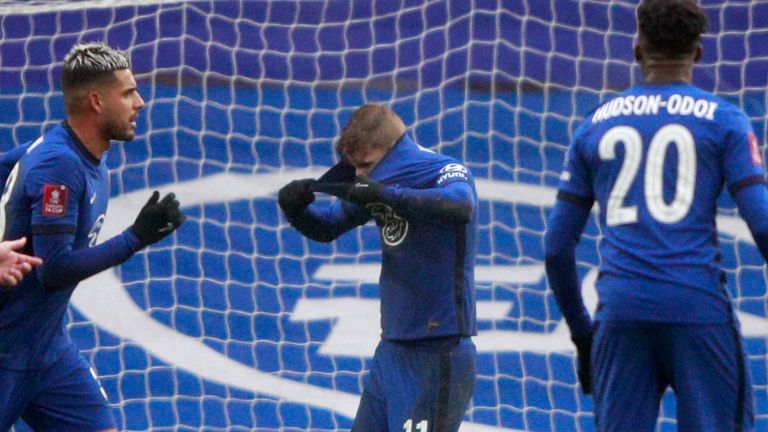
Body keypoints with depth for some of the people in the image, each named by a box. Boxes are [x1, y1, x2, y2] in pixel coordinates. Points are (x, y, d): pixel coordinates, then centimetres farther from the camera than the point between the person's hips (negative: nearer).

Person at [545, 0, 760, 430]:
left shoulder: (595, 126, 14)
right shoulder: (724, 121, 5)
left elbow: (557, 247, 14)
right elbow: (763, 224, -6)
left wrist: (581, 334, 23)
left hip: (620, 315, 3)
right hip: (700, 312, -3)